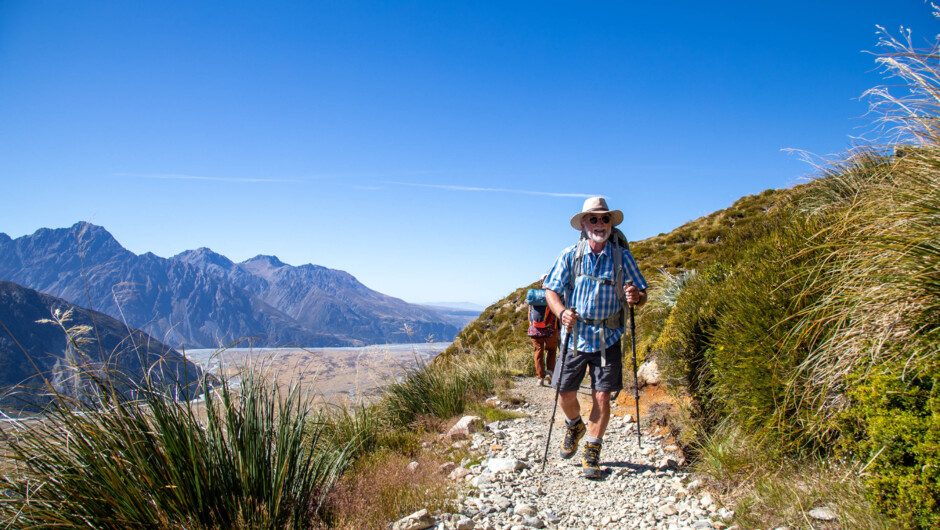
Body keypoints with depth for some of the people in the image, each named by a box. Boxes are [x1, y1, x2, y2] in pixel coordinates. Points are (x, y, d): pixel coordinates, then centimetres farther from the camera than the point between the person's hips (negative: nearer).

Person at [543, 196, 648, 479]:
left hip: (607, 337, 0)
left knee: (602, 395, -2)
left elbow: (642, 294, 4)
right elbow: (551, 290, -1)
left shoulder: (623, 257, 1)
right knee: (565, 392, 4)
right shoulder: (569, 256, 0)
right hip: (575, 335, 0)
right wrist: (562, 312, -21)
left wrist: (636, 297, -21)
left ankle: (592, 454, 14)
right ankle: (574, 426, 37)